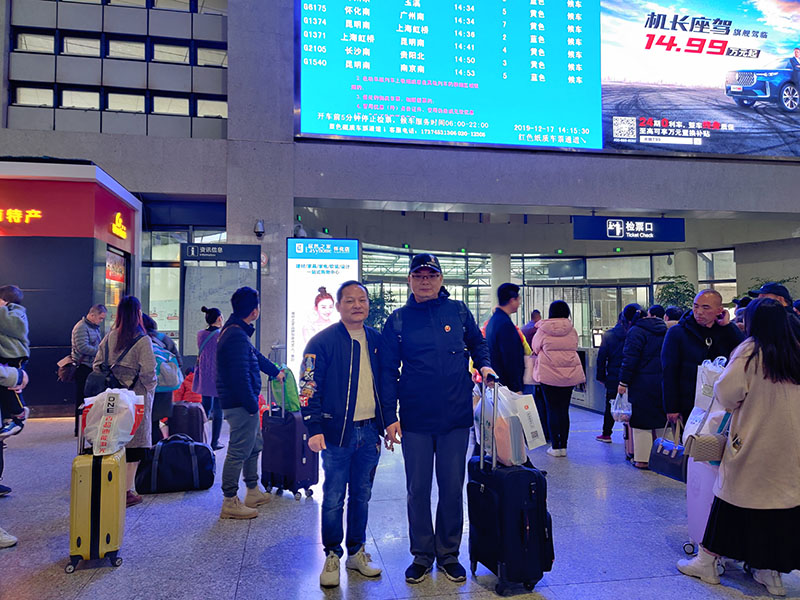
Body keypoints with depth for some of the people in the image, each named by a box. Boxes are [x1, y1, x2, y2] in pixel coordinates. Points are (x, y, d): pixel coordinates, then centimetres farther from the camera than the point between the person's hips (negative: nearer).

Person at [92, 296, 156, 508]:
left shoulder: (109, 337, 4)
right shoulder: (142, 340, -12)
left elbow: (97, 365, 7)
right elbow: (148, 371, -16)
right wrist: (151, 388, 2)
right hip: (136, 397, -5)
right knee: (134, 443, 3)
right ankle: (127, 492, 6)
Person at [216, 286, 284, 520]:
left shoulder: (234, 331, 14)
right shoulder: (237, 336, -21)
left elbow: (255, 356, 29)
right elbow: (240, 375, -25)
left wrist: (275, 371, 42)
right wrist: (251, 404, -19)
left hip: (243, 404, 11)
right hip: (241, 404, -11)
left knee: (254, 446, 20)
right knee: (239, 452, -2)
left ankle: (254, 493, 33)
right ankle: (230, 503, 8)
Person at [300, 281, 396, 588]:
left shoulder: (377, 340, 9)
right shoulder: (323, 341, -6)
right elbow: (309, 388, -8)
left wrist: (390, 419, 11)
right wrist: (314, 429, -14)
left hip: (370, 431, 4)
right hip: (338, 433, -4)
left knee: (362, 495, 14)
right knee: (334, 498, 4)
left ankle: (357, 551, 28)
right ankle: (332, 556, 20)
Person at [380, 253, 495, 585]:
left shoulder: (458, 311, 3)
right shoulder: (398, 320, 1)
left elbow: (477, 343, 20)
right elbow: (388, 370, 2)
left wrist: (484, 365, 0)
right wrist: (390, 416, -4)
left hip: (455, 418, 1)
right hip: (415, 420, 0)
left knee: (452, 488, 10)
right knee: (418, 489, 9)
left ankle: (449, 554, 28)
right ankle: (422, 555, 27)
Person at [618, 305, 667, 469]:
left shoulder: (637, 331, -8)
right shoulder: (667, 332, 10)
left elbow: (630, 358, -15)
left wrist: (623, 382, -12)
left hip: (642, 383, -6)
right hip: (664, 384, 6)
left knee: (641, 422, 0)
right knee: (662, 419, 14)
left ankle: (643, 459, 2)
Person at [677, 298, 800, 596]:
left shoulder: (750, 351, -10)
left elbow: (727, 392, -18)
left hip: (752, 443, -4)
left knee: (732, 501, 5)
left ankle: (707, 562, 16)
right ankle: (772, 572, 20)